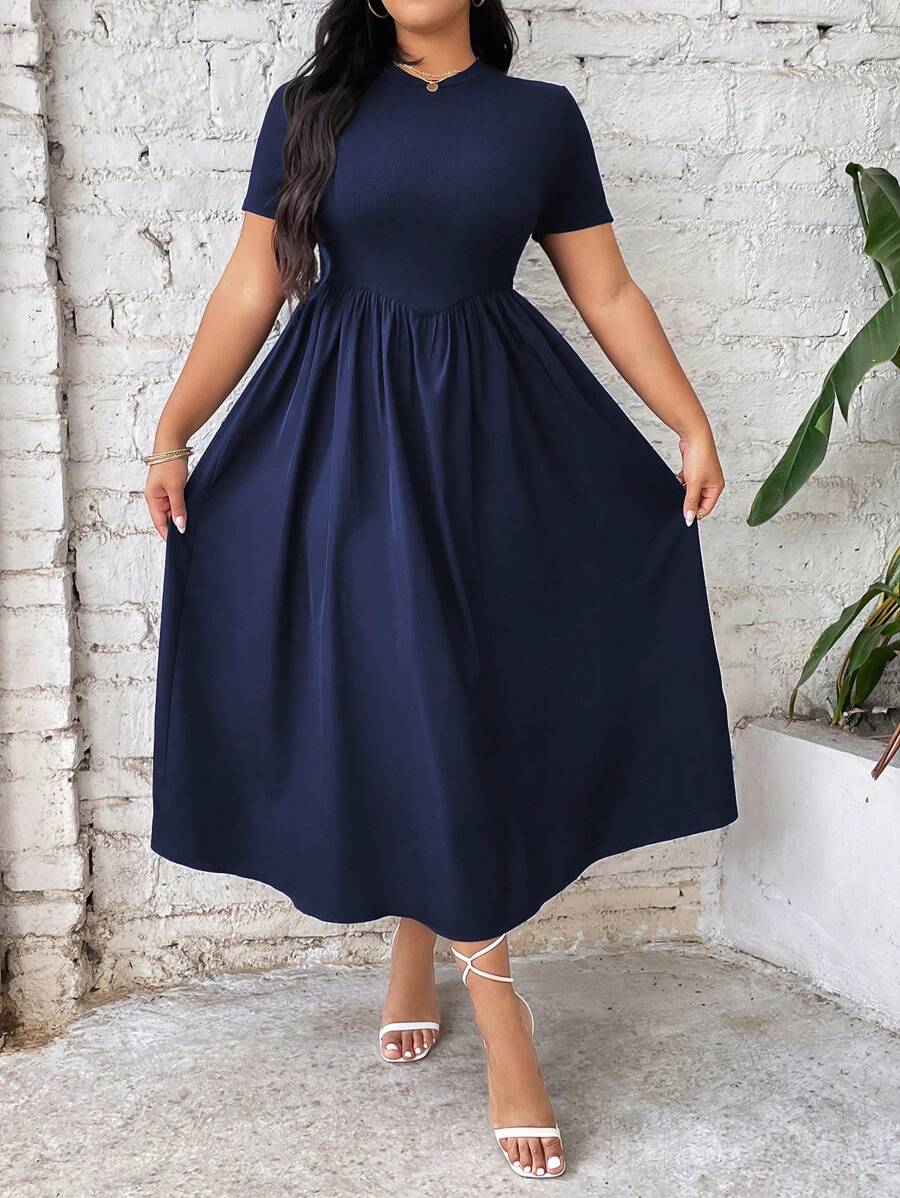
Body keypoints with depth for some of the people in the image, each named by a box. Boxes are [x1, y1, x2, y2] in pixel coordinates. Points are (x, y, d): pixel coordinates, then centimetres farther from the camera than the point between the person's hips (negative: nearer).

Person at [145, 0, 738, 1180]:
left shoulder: (541, 114, 7)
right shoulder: (310, 108, 5)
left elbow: (609, 295, 6)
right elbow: (252, 289, 3)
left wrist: (692, 424, 0)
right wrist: (172, 430, -4)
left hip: (491, 429, 1)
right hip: (344, 433, -1)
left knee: (456, 697, 4)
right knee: (399, 697, -4)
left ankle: (420, 942, 27)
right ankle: (500, 1016, 4)